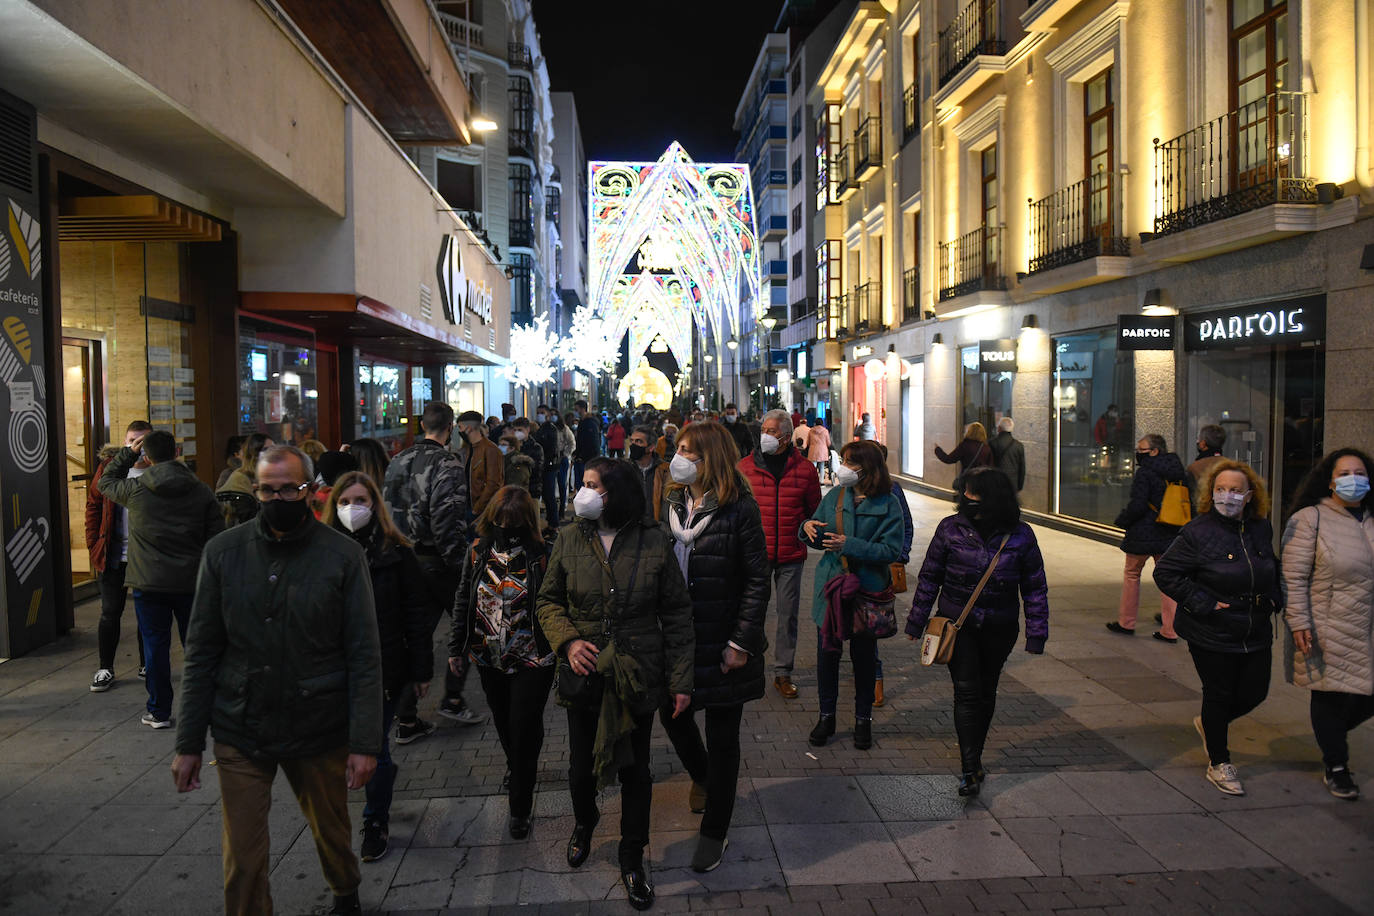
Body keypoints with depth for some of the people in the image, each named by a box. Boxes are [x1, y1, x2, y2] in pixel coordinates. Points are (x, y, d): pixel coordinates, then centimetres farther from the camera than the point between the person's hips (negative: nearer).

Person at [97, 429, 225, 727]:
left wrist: (128, 452, 18)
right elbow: (216, 538, 0)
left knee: (156, 646, 8)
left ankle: (159, 712, 15)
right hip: (191, 582, 1)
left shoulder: (135, 490, -7)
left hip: (149, 583, -1)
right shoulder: (201, 491, -2)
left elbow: (105, 483, 17)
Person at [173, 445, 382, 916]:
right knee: (243, 860, 5)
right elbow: (201, 654, 3)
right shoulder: (224, 552, -2)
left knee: (332, 833, 19)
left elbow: (365, 656, -7)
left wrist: (365, 742, -11)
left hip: (320, 733, -1)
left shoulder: (343, 555, -8)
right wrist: (188, 743, 1)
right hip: (240, 735, 1)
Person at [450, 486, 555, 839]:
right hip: (489, 659, 5)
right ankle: (518, 771, 50)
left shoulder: (541, 556, -14)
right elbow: (464, 601, 9)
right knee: (503, 724, 21)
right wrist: (456, 647, 12)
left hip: (532, 660, -5)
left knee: (524, 730, 0)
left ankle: (520, 807, 17)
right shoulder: (479, 551, -1)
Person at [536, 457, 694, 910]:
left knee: (635, 770, 11)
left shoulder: (654, 542, -9)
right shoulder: (569, 540, -4)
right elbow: (549, 600, 6)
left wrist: (681, 678, -6)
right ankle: (584, 822, 51)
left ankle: (632, 858, 34)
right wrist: (568, 640, -13)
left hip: (637, 678, -1)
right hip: (584, 673, 2)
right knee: (581, 765, 16)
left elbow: (677, 613, -4)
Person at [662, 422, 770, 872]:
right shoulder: (672, 503, 3)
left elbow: (757, 580, -13)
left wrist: (742, 642, -16)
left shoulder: (739, 508, -14)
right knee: (672, 715, 17)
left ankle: (714, 831, 26)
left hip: (722, 644, -5)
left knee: (722, 737, 7)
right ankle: (702, 776, 49)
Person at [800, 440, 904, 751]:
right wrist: (808, 528, -14)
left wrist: (849, 545, -24)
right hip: (830, 585, 3)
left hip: (866, 590, -3)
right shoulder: (834, 496, 3)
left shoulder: (888, 505, -8)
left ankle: (863, 719, 27)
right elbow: (816, 539, 10)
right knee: (827, 652, 7)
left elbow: (891, 550, -16)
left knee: (863, 656, 9)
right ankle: (826, 716, 25)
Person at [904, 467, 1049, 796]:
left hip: (999, 629, 1)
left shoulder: (1020, 536, -7)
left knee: (986, 692, 15)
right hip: (956, 624, -1)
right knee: (966, 692, -8)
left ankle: (974, 758, 33)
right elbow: (929, 577, 1)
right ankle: (970, 770, -4)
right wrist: (916, 623, 3)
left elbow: (1035, 589, 1)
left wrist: (1036, 635, -2)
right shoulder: (951, 529, -7)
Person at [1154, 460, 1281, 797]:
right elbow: (1165, 572, -13)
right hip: (1212, 635, -5)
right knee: (1219, 695, 6)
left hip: (1256, 633, 5)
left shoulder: (1262, 529, 2)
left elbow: (1273, 568, 22)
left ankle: (1210, 723, 41)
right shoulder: (1198, 532, -15)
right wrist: (1203, 604, -17)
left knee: (1255, 692, 11)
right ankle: (1218, 764, 25)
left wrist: (1274, 599, 6)